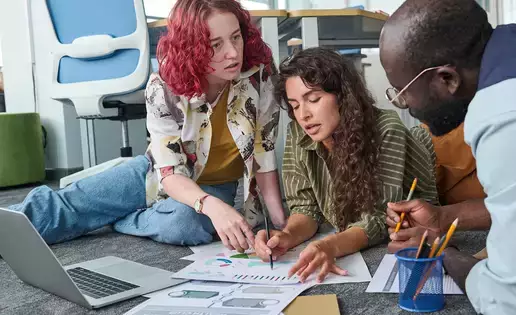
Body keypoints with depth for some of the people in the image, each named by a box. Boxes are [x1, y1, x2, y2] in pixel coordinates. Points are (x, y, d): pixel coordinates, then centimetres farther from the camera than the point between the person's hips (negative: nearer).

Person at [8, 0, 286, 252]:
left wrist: (282, 224, -25)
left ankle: (110, 219, -8)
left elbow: (264, 157, -16)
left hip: (214, 187, -1)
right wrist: (212, 206, -48)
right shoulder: (163, 88, -25)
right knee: (58, 204, -10)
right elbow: (170, 172, -28)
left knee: (181, 224, -34)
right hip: (161, 175, 1)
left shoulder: (259, 77, -25)